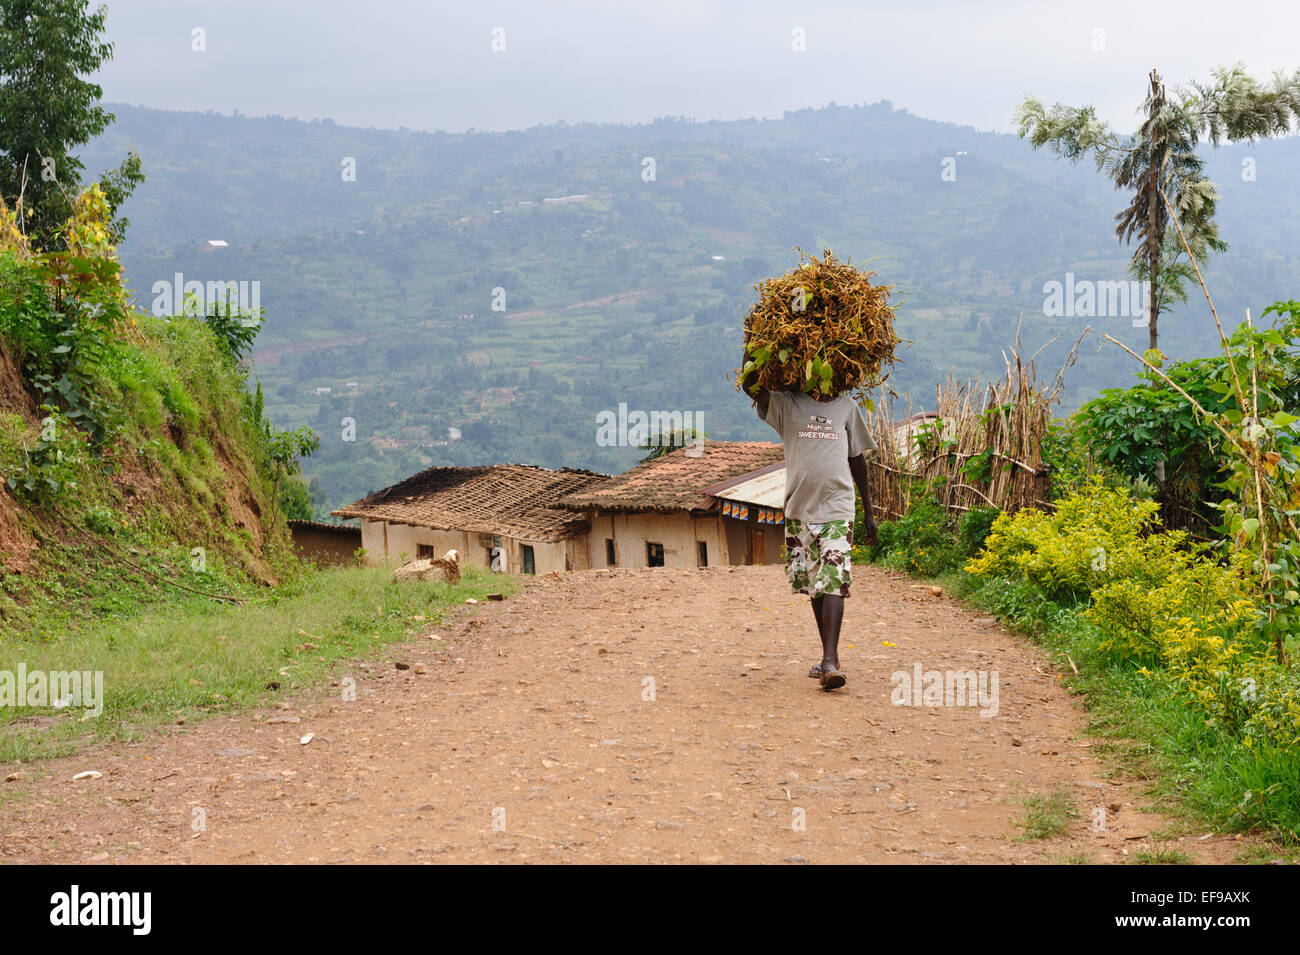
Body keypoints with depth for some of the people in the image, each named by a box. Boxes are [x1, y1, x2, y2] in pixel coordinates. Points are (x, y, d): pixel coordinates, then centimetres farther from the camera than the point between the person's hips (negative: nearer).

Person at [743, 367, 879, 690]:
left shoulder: (848, 407, 12)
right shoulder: (786, 404, 8)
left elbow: (857, 459, 16)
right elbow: (750, 385, -5)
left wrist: (869, 512, 16)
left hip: (837, 508, -1)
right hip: (800, 508, 1)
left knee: (833, 583, -13)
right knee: (814, 585, 9)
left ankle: (830, 662, -20)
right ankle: (829, 656, 20)